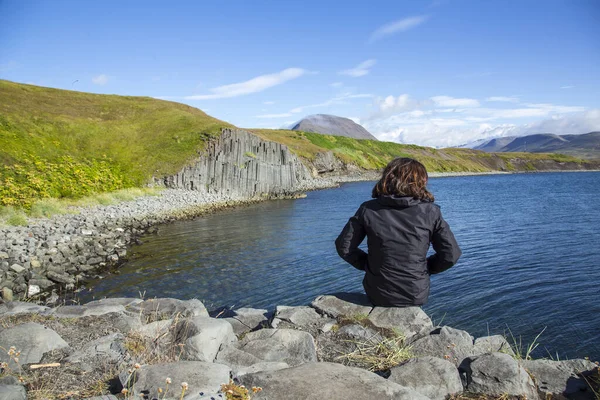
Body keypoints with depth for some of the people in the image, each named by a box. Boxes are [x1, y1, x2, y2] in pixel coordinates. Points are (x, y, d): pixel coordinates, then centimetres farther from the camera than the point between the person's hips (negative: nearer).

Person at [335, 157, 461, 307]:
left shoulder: (368, 209, -8)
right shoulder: (430, 212, -9)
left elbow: (343, 246, -5)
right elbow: (451, 255, -7)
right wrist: (426, 268, 10)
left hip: (377, 295, 0)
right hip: (416, 296, 0)